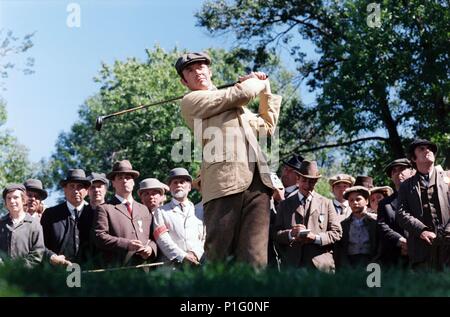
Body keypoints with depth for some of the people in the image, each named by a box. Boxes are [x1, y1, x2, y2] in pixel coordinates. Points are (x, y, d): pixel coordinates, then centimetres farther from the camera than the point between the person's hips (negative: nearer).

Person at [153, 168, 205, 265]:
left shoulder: (199, 211, 20)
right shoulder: (161, 211, 14)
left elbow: (206, 238, 13)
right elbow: (163, 239, 1)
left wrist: (196, 254, -7)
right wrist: (183, 256, -12)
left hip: (198, 263, 2)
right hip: (173, 266, -2)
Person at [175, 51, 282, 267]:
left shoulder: (236, 105, 33)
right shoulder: (191, 101, 7)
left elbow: (267, 128, 42)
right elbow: (241, 93, -1)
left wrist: (267, 92, 38)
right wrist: (259, 82, 20)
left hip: (257, 182, 6)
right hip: (225, 183, -6)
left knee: (254, 258, -8)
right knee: (217, 258, -6)